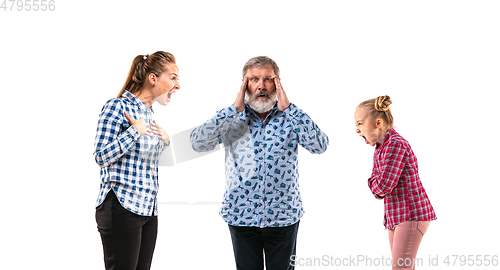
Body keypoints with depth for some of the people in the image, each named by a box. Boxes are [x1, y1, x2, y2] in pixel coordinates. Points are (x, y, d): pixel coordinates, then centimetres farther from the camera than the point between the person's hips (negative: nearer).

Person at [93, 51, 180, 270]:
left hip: (148, 209, 8)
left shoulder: (148, 113, 17)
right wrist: (135, 131, -14)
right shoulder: (117, 106, -8)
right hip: (122, 207, -8)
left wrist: (163, 141, 10)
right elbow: (101, 157, -13)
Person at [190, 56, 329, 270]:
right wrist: (235, 108, -16)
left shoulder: (289, 118, -1)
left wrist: (288, 107, -17)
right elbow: (198, 143, -15)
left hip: (283, 217, 0)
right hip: (241, 216, 0)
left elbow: (319, 146, -15)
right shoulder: (231, 118, -1)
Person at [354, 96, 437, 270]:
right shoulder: (380, 149, 14)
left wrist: (374, 184, -2)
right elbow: (377, 189, 14)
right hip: (396, 216, 10)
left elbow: (383, 185, -24)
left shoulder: (396, 144, -17)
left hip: (412, 214, -10)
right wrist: (376, 186, -8)